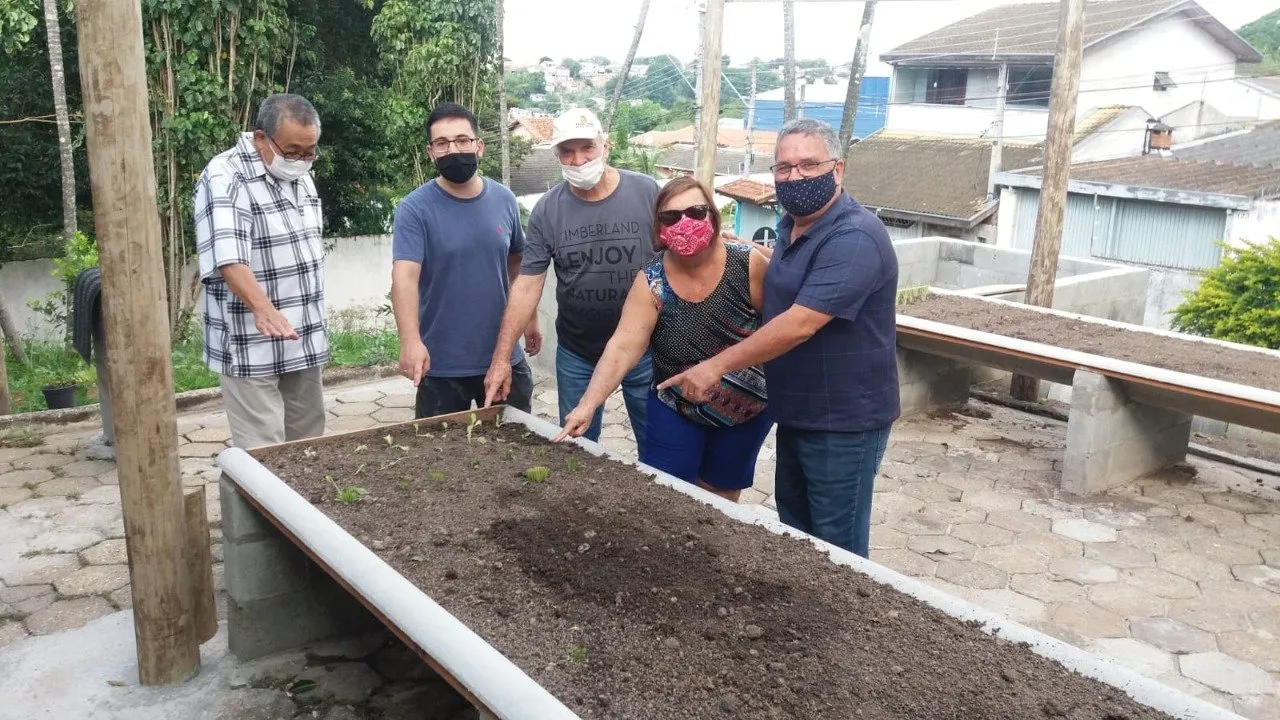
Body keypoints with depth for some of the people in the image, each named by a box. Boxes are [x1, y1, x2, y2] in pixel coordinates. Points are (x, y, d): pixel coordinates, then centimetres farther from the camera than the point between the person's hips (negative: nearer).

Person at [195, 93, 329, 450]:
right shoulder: (225, 178, -16)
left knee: (308, 444, 15)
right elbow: (228, 257, -30)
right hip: (252, 346, -8)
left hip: (304, 342, 8)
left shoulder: (300, 177, 10)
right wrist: (262, 308, -45)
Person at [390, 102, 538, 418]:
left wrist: (530, 316, 14)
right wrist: (411, 341, -36)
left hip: (504, 357, 4)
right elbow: (405, 275, -22)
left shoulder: (504, 200, 2)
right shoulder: (415, 209, -11)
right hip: (440, 365, -3)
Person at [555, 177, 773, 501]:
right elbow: (622, 347, -22)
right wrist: (588, 405, -33)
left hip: (748, 409, 0)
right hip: (676, 410, 0)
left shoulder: (749, 264, -19)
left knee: (721, 500, 16)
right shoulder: (651, 282, -16)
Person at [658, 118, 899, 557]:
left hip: (844, 421, -9)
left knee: (837, 550, 7)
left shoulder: (854, 238, -25)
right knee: (793, 527, 23)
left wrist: (717, 366, -24)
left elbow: (800, 324, -30)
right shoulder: (791, 227, 6)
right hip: (796, 411, 9)